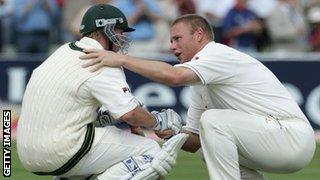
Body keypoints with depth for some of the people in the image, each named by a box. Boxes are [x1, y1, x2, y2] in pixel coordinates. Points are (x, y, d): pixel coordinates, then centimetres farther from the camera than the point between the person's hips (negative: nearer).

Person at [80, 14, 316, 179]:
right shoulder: (200, 86, 21)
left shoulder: (218, 53, -9)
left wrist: (121, 59, -26)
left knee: (212, 120, -20)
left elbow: (174, 76, -27)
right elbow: (194, 142, 20)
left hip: (295, 136, -10)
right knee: (213, 151, 24)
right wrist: (174, 134, -1)